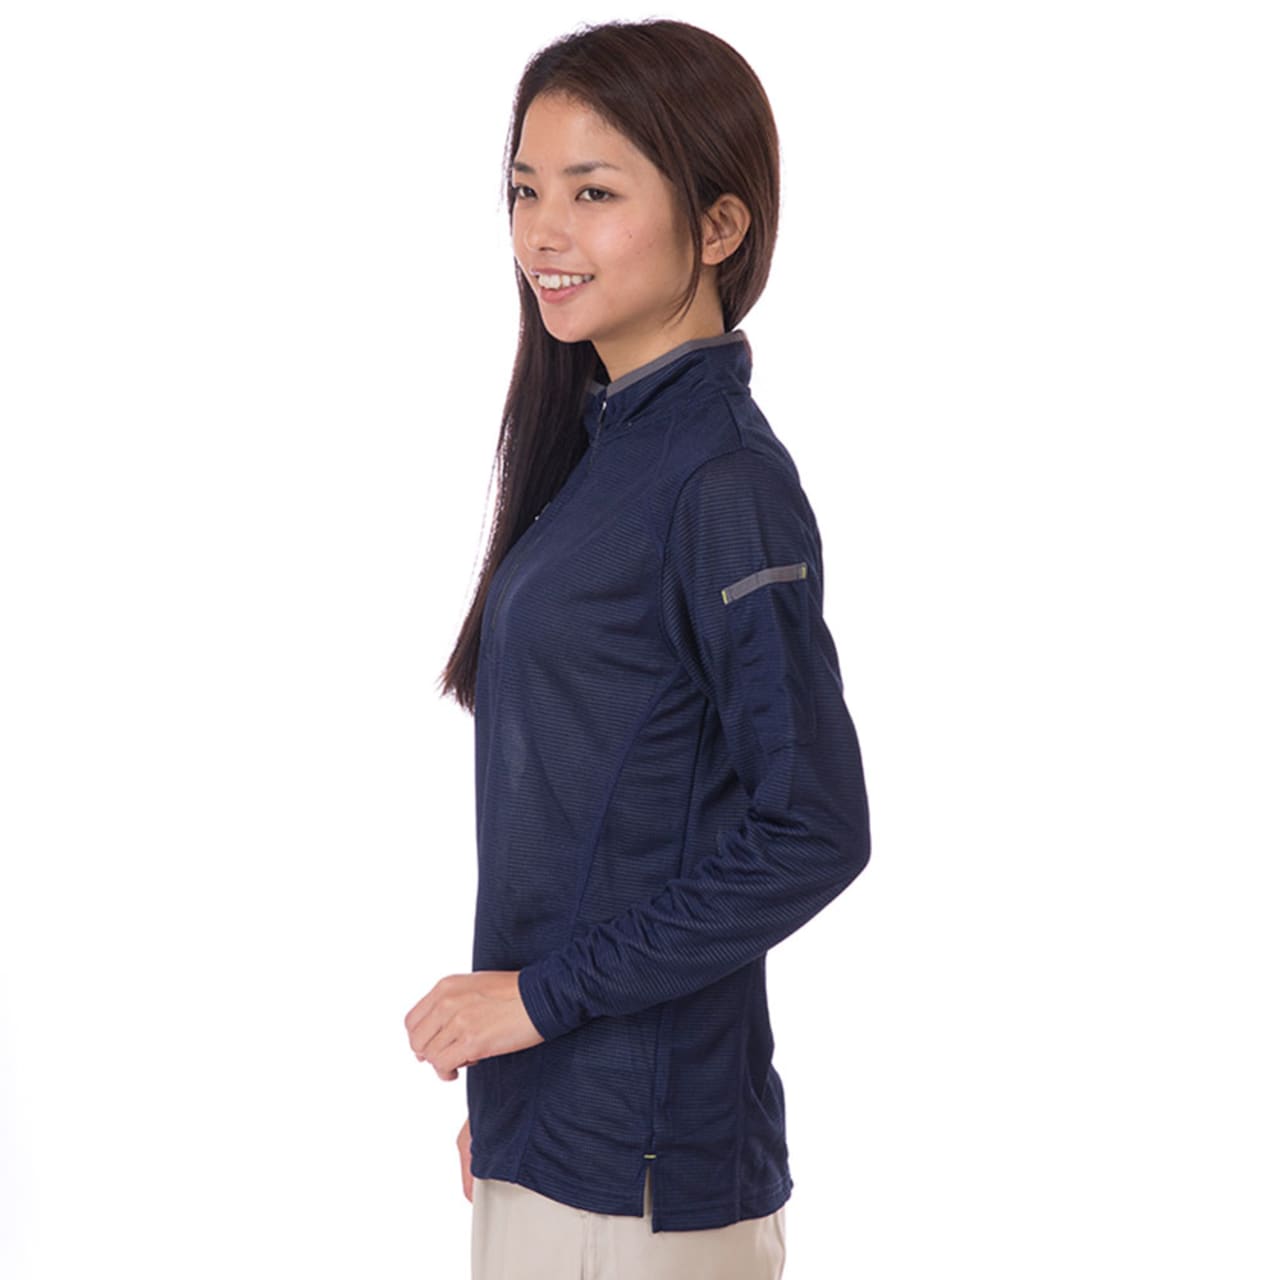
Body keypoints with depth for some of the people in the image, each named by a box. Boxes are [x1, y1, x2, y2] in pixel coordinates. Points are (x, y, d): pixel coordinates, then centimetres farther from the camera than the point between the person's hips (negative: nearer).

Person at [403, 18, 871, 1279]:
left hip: (638, 1152, -8)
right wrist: (504, 1084, 15)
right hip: (552, 1105, 8)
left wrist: (544, 991, -15)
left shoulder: (724, 482, -17)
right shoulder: (603, 445, 9)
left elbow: (813, 829, -20)